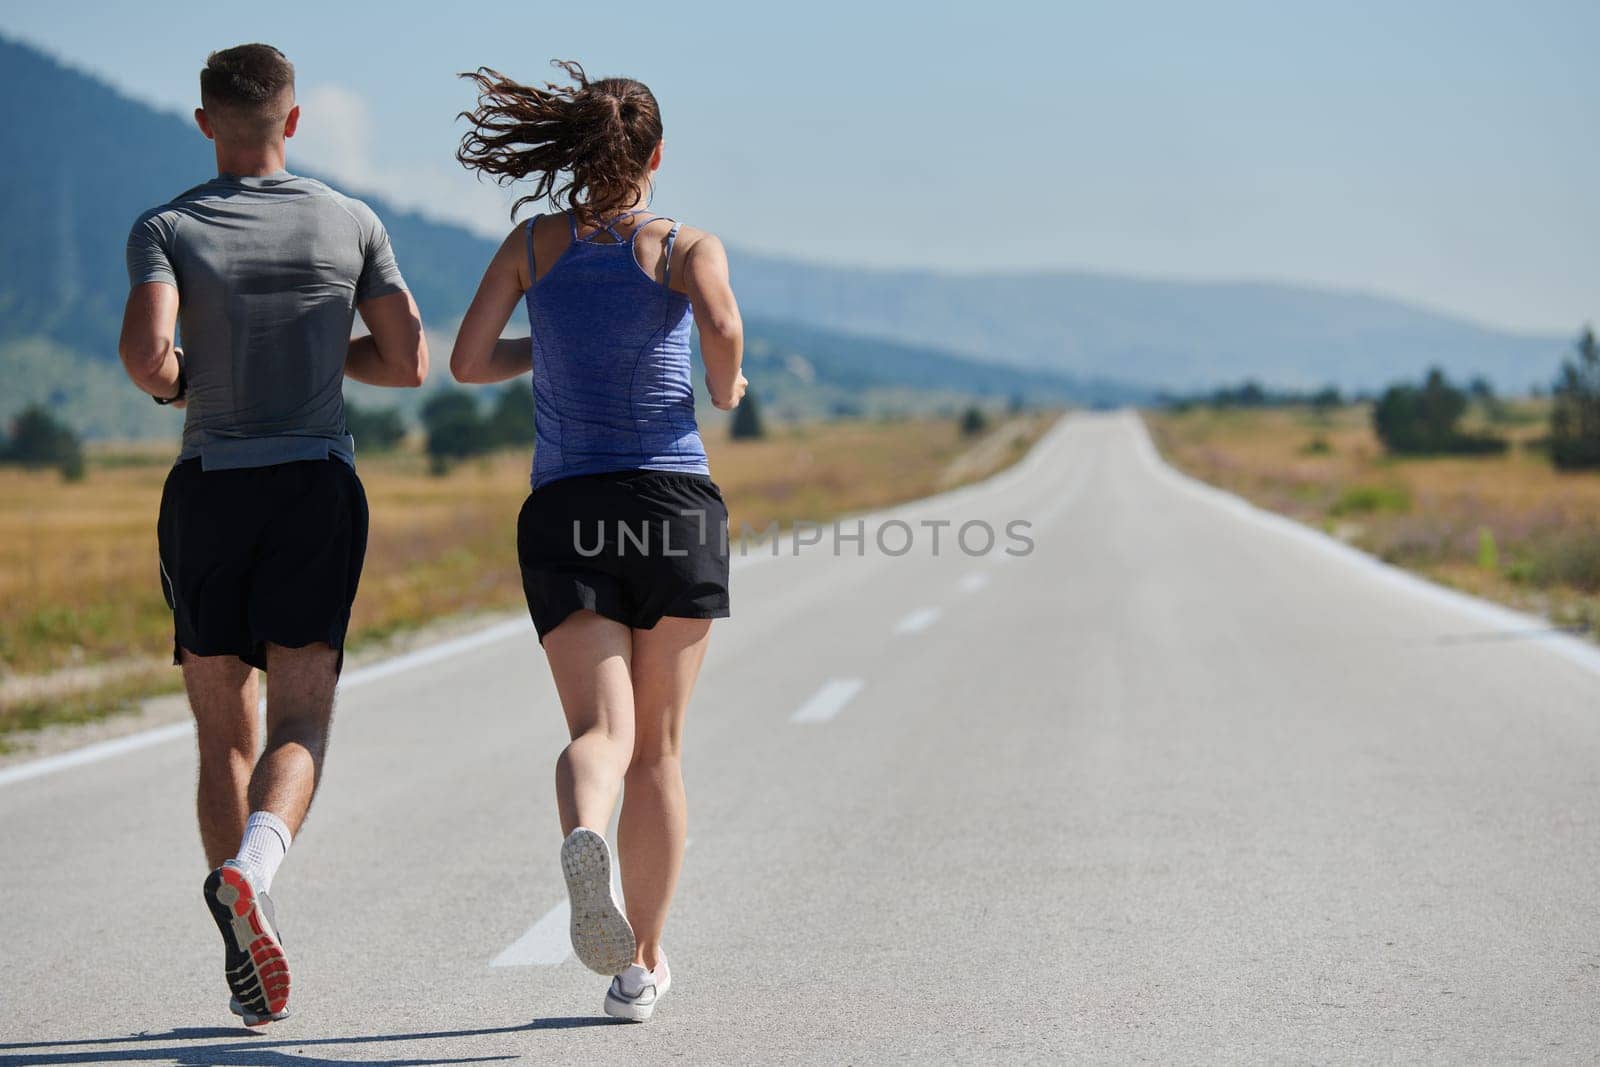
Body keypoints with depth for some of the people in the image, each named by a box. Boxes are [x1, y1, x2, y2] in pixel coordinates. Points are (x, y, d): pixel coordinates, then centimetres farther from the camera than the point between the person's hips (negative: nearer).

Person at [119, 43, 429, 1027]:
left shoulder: (168, 229, -1)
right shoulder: (352, 225, 4)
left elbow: (146, 355, -17)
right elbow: (408, 363, 3)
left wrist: (176, 382, 5)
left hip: (208, 491, 0)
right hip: (318, 485, 0)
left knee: (225, 737, 8)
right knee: (299, 726, -5)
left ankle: (245, 961, 1)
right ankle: (255, 864, -35)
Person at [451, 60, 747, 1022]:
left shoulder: (534, 241, 10)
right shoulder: (690, 246, 3)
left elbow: (468, 362, 5)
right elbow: (721, 322, -16)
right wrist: (727, 387, 6)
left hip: (565, 514, 1)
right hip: (673, 500, -1)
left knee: (599, 732, -7)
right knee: (657, 749, 11)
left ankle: (584, 840, -43)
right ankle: (644, 966, 14)